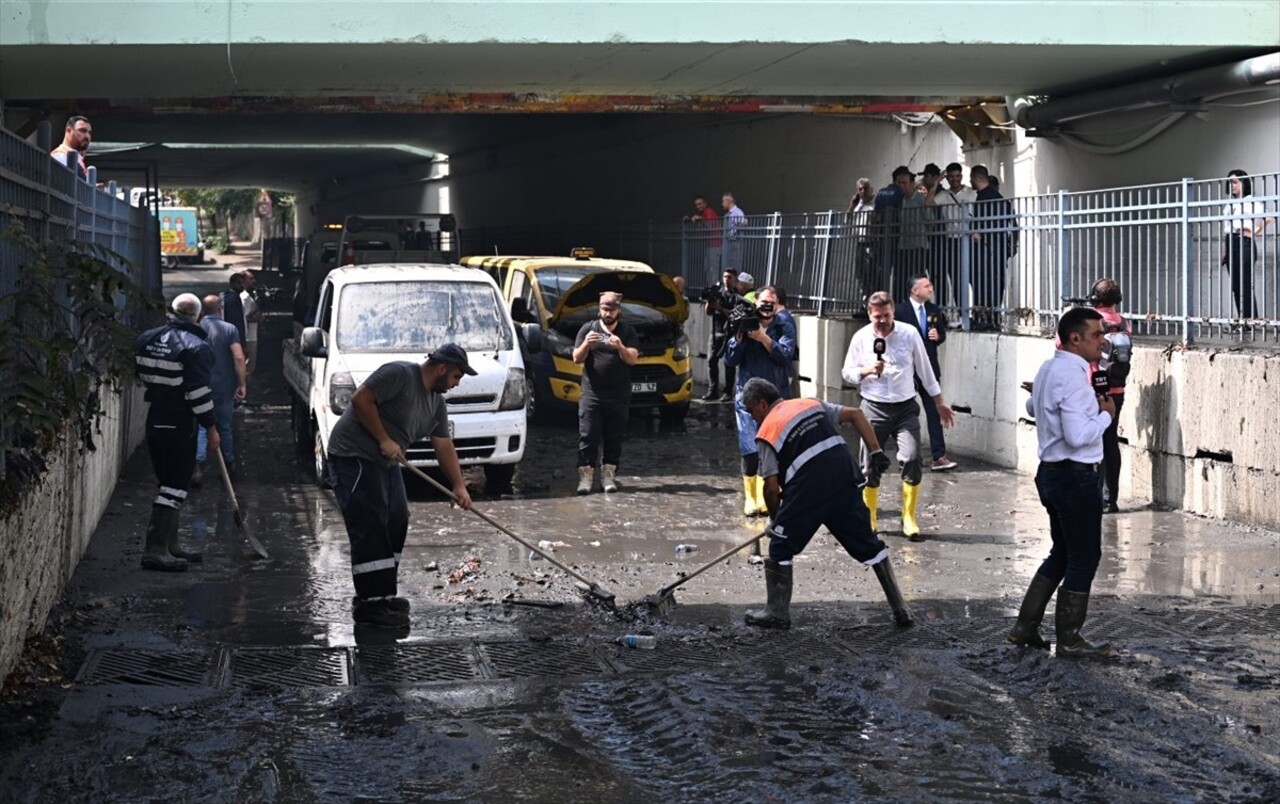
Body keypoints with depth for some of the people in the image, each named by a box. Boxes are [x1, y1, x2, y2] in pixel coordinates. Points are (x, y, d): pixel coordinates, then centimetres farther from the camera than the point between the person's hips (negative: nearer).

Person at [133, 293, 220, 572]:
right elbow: (199, 392, -18)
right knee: (175, 486, -5)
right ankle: (155, 550, -10)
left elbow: (142, 376, 15)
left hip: (155, 421, 8)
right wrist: (211, 427, -12)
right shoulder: (195, 347, -16)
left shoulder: (146, 340, 7)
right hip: (180, 425, -8)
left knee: (167, 483, 17)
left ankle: (169, 546, 23)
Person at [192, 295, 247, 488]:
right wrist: (242, 384, -11)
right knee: (225, 426, 15)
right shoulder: (229, 329, -5)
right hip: (224, 387, 0)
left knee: (201, 427, 0)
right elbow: (238, 358, -15)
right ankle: (229, 466, 25)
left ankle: (198, 465, -19)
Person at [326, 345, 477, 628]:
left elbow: (444, 446, 13)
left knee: (395, 526, 9)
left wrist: (459, 486, 6)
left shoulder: (436, 403, 11)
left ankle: (382, 594, 18)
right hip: (354, 456, -10)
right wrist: (384, 439, -21)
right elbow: (361, 398, -22)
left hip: (385, 462, 10)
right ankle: (368, 604, -13)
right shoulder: (400, 374, -17)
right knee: (370, 530, -13)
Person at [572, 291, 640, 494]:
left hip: (619, 397, 0)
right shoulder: (588, 329, 9)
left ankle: (608, 475, 7)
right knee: (588, 437, -5)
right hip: (591, 395, 0)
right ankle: (586, 476, -5)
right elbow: (577, 358, 4)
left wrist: (621, 347, -25)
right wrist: (586, 345, -17)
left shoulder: (628, 332, 8)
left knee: (613, 439, 2)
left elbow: (632, 359, -5)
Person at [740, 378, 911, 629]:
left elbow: (772, 488, 1)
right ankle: (899, 609, 15)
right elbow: (855, 414, 14)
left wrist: (774, 520, 16)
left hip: (807, 488, -5)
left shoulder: (767, 431, 5)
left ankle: (777, 613, 14)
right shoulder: (812, 404, 20)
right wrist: (875, 452, 13)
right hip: (844, 480, 5)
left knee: (780, 547, 11)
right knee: (869, 544, 13)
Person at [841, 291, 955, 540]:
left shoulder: (910, 334, -3)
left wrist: (939, 402, 12)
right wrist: (867, 370, -15)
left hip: (905, 407, -1)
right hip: (874, 408, 1)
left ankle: (909, 519, -3)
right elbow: (847, 372, 6)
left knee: (911, 460, -15)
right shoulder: (861, 338, -2)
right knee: (870, 465, 2)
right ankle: (868, 519, 19)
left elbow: (924, 369, 7)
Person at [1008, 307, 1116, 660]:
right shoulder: (1073, 377, -21)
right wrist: (1106, 414, -13)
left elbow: (1033, 407, 30)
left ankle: (1025, 627, 22)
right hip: (1075, 476, -10)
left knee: (1062, 553, 20)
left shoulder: (1049, 368, 11)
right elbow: (1078, 436, -27)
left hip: (1052, 472, 10)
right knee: (1084, 558, 1)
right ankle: (1069, 640, 8)